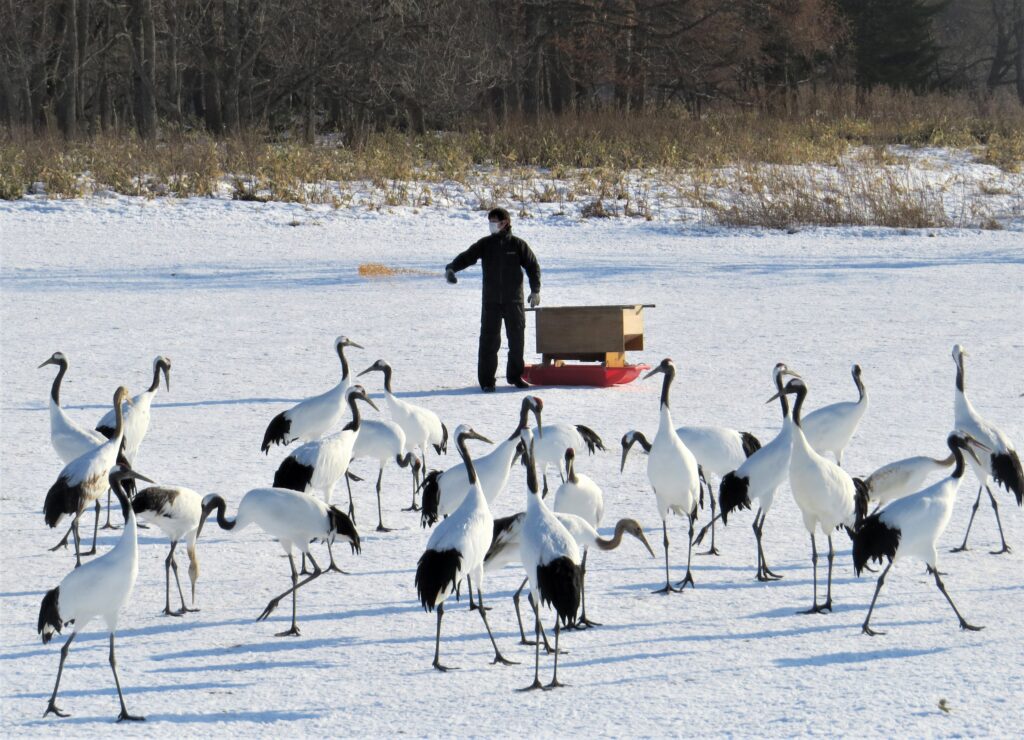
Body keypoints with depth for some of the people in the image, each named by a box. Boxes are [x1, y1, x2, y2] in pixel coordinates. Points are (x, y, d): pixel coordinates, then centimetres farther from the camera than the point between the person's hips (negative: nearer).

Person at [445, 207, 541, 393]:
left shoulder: (518, 245, 0)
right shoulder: (485, 244, 3)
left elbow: (533, 266, 4)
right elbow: (467, 257, -6)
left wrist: (535, 290, -3)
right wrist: (452, 268, -24)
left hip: (514, 301, 0)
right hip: (491, 302, 0)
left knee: (516, 338, 7)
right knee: (489, 339, -4)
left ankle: (515, 375, 22)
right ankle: (486, 379, -1)